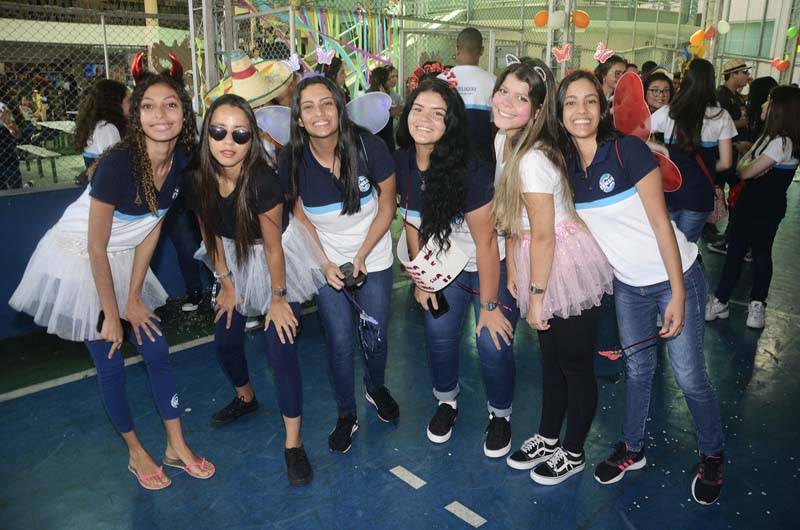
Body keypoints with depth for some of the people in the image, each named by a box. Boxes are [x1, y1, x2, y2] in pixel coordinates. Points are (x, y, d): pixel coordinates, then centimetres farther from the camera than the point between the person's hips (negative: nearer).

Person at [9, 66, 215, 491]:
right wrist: (112, 314, -13)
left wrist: (133, 299, -3)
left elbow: (152, 229, -3)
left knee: (156, 351, 7)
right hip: (77, 260, -5)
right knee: (110, 362, 4)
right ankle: (136, 453, 25)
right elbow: (96, 247, -22)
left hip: (123, 261, 6)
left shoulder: (181, 162, -12)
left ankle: (177, 447, 23)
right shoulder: (118, 164, -30)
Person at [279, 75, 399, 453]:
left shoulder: (368, 148, -21)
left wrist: (361, 257, -15)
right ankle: (346, 415, 26)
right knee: (339, 341, 2)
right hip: (325, 262, 1)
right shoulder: (292, 160, -14)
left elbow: (387, 208, -10)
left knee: (375, 336, 7)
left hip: (373, 259, 0)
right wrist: (325, 263, -9)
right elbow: (301, 216, -1)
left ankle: (376, 387, 41)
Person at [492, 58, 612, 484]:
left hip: (568, 271, -9)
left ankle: (573, 454, 32)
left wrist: (536, 295, -14)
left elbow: (543, 235, -22)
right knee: (550, 360, 22)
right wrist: (513, 272, 10)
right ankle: (547, 439, 42)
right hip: (543, 267, 9)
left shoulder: (533, 160, -25)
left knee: (575, 366, 11)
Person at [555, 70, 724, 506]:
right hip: (628, 284, 4)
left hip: (675, 275, -4)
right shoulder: (564, 164, -5)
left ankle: (712, 457, 28)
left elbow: (661, 224, -18)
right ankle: (632, 449, 35)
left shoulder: (627, 150, -19)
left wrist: (678, 294, -17)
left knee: (689, 375, 4)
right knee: (637, 368, 16)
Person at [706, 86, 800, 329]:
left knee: (761, 254, 4)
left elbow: (746, 172, -23)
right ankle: (720, 301, 16)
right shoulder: (769, 136, 10)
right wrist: (750, 166, -13)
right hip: (749, 204, 9)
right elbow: (743, 164, 7)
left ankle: (757, 304, 19)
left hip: (766, 211, -9)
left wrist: (746, 166, -2)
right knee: (734, 251, 10)